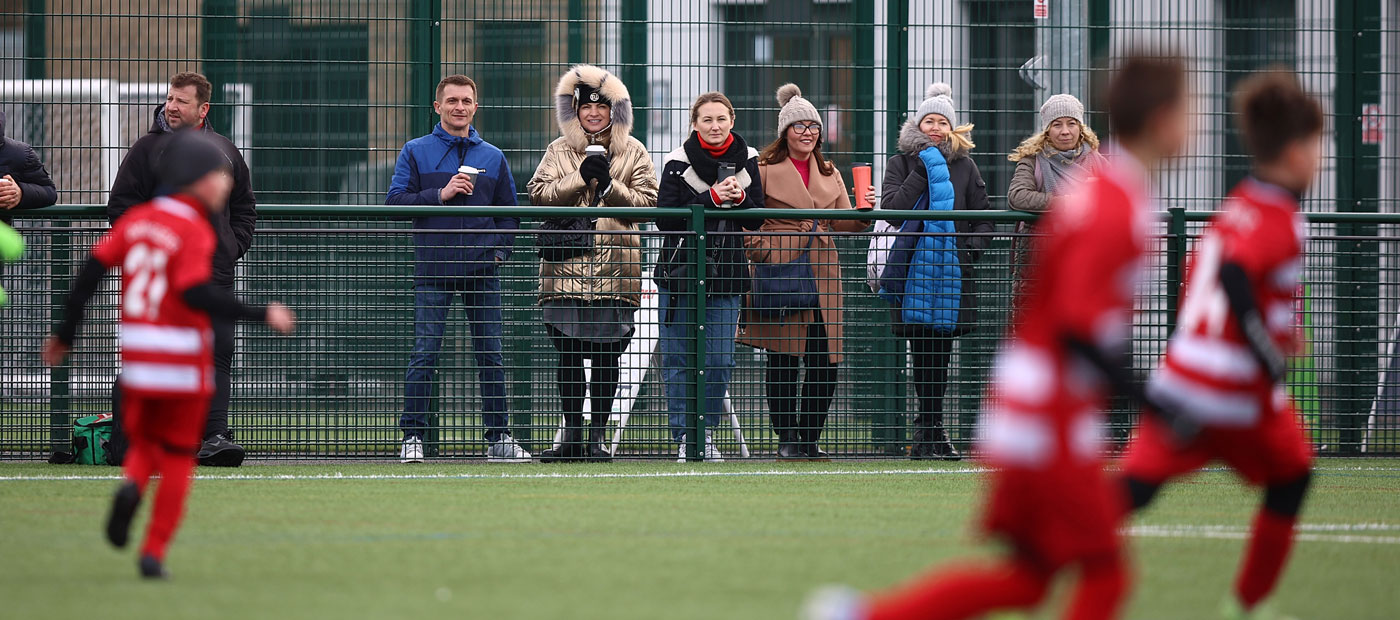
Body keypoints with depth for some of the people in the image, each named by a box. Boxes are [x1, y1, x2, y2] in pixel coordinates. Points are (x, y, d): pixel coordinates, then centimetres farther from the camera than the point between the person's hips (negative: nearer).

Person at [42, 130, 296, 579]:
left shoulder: (137, 219, 5)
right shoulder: (195, 230, -13)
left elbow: (92, 270, 4)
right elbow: (198, 294, -24)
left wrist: (66, 334, 12)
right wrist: (261, 315, -21)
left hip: (136, 354, 5)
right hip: (183, 359, -5)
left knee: (144, 440, 22)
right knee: (178, 456, 9)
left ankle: (132, 484, -12)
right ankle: (154, 553, 4)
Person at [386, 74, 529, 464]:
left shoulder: (493, 158, 14)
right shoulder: (416, 152, 7)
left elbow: (509, 212, 17)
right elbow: (395, 201, -2)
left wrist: (500, 250, 2)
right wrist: (441, 194, -12)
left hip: (481, 270, 2)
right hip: (433, 271, -2)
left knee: (491, 355, 2)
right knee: (424, 355, -5)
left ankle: (499, 438, 7)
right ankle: (412, 438, -1)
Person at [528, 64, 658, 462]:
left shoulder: (633, 153, 9)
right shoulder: (560, 151, 12)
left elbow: (647, 202, 1)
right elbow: (539, 194, 0)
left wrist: (610, 185, -12)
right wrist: (580, 177, -11)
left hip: (614, 268, -1)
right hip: (566, 267, 1)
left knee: (606, 355, -1)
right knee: (568, 354, 0)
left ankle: (597, 437, 4)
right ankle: (572, 435, 5)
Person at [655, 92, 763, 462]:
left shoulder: (747, 160, 5)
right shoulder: (679, 161, -4)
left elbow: (757, 219, 7)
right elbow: (665, 218, -12)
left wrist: (739, 198, -13)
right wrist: (712, 199, -19)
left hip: (725, 273, 2)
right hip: (680, 271, -2)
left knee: (720, 359, -2)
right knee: (679, 359, -1)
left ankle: (706, 432, 12)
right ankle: (684, 437, 4)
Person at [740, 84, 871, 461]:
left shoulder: (829, 175, 18)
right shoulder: (765, 168, 2)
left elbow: (843, 223, 15)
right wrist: (762, 254, -13)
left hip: (821, 274, 5)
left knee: (824, 361, 0)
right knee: (784, 359, -4)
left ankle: (811, 439, 10)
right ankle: (787, 440, 3)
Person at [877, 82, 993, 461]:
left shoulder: (964, 165, 13)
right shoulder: (903, 163, 8)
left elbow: (983, 215, 15)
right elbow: (892, 206, -8)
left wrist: (974, 244, -2)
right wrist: (923, 170, -9)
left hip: (951, 268, 2)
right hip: (913, 269, -2)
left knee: (940, 352, 1)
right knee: (925, 351, -6)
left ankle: (929, 433, 7)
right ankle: (931, 433, -4)